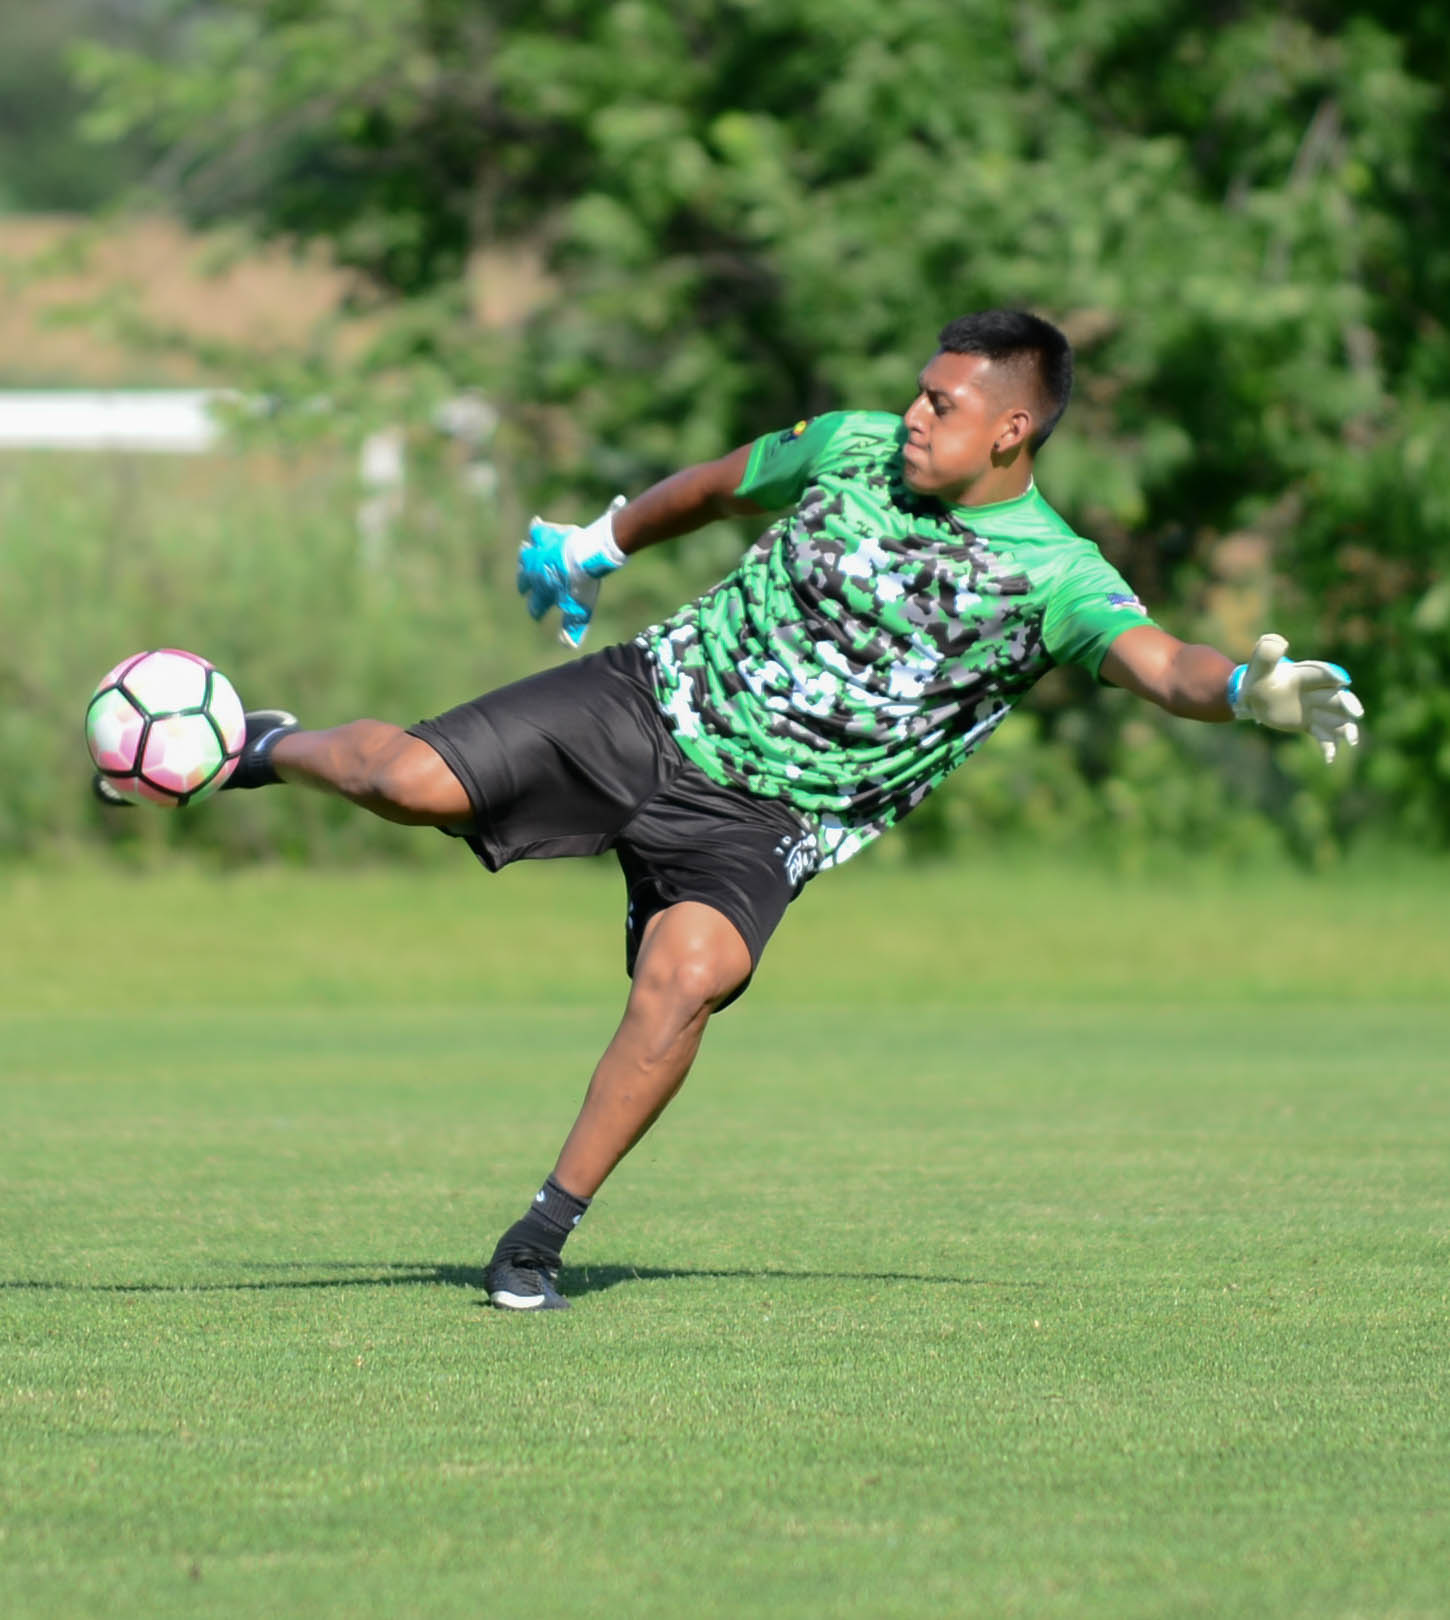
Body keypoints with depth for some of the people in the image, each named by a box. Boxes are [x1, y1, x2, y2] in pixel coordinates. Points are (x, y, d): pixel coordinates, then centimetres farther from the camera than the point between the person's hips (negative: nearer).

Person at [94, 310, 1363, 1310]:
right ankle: (268, 750, 22)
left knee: (685, 975, -30)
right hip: (655, 706, 2)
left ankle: (546, 1234, -14)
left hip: (760, 822, -2)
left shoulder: (1051, 576, -12)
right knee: (413, 780, -15)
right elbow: (719, 486, 19)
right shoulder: (853, 448, -1)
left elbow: (1156, 661, -29)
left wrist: (1255, 690, -49)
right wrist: (600, 544, 29)